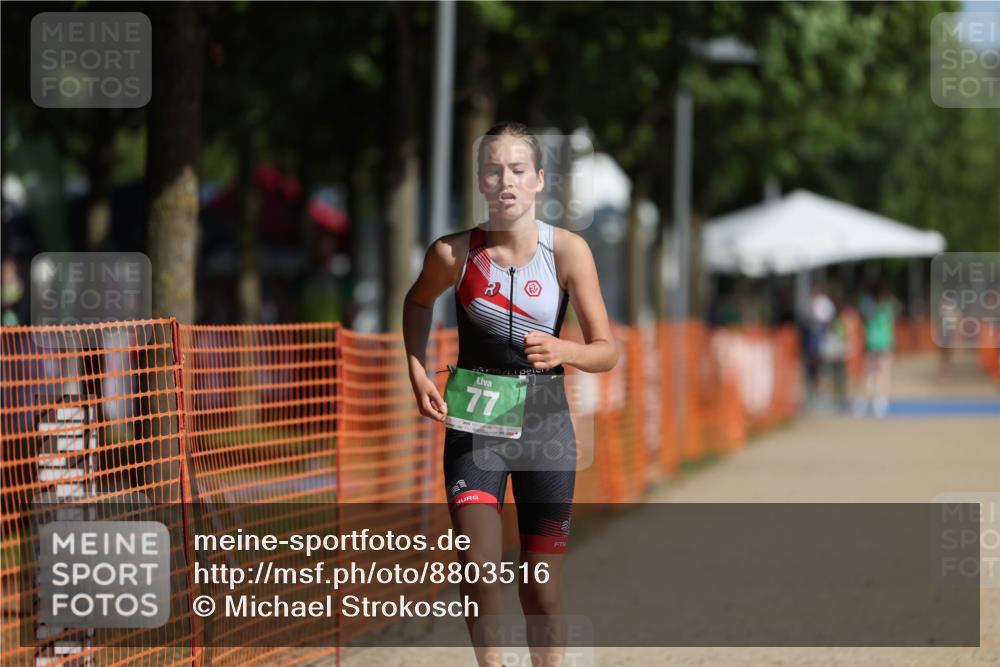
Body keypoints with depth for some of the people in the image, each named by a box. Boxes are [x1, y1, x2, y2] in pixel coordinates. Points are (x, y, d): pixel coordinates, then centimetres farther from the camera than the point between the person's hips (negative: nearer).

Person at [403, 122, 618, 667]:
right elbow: (417, 301, 16)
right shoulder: (454, 253, -8)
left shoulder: (568, 251, -10)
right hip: (472, 421, 0)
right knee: (478, 564, -20)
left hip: (544, 421, 0)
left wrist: (564, 351, -29)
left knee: (543, 589, 5)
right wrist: (417, 371, 3)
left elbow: (607, 351, -9)